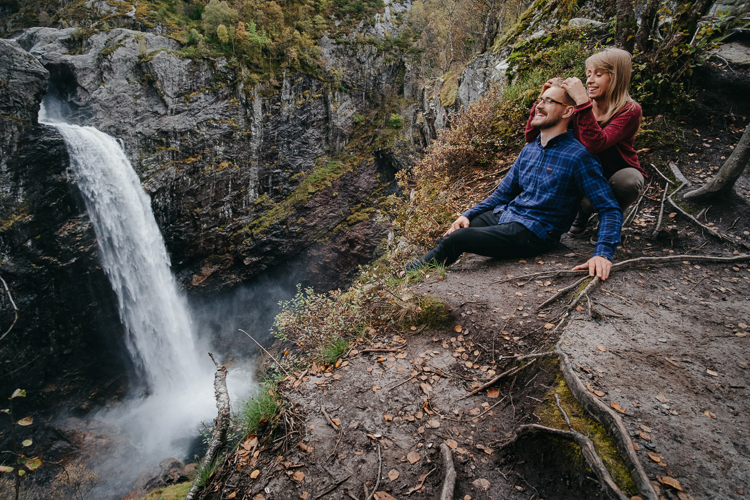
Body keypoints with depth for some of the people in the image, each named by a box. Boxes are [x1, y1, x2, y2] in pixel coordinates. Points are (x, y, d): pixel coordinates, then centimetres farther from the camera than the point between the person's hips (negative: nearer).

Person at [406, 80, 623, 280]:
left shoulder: (578, 157, -10)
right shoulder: (528, 150, 13)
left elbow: (611, 210, -11)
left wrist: (603, 253, -27)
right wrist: (468, 214, 4)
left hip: (534, 232, -7)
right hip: (503, 214, 7)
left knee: (456, 239, -26)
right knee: (448, 236, -12)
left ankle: (418, 269, -4)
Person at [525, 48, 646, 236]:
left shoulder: (629, 111, -21)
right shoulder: (576, 107, -12)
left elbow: (595, 145, -41)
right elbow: (532, 138, -17)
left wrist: (582, 101, -43)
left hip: (617, 176, -2)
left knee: (629, 179, -37)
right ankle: (583, 211, 4)